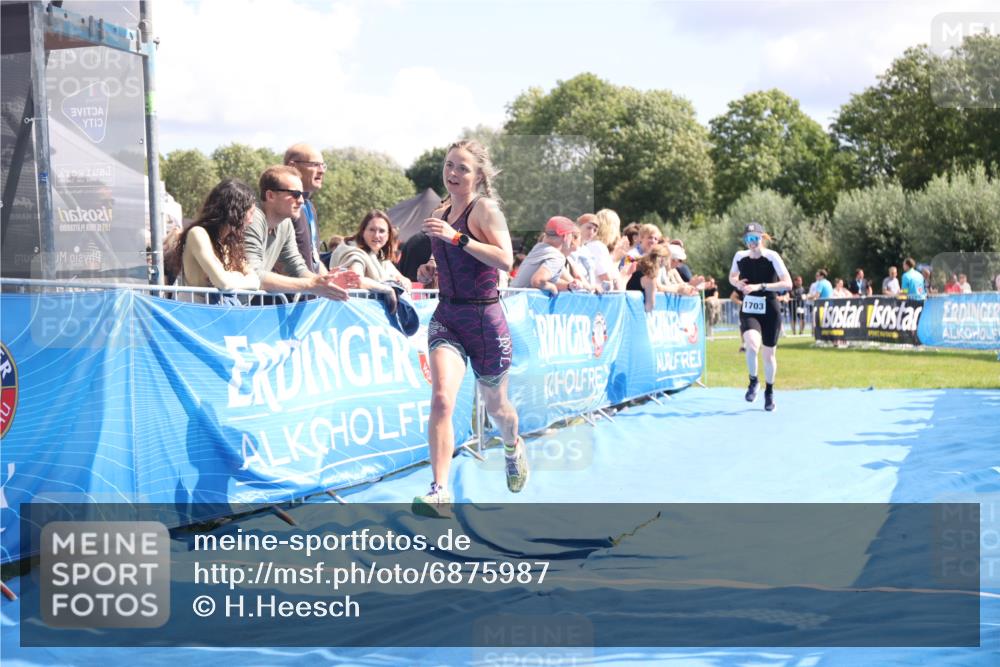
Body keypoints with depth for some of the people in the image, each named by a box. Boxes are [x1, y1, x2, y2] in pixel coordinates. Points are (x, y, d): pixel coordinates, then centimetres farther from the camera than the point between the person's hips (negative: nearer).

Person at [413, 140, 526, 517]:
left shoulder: (485, 208, -10)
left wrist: (456, 237, -29)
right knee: (441, 398, -20)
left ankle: (513, 447, 51)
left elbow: (505, 260, -25)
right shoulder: (440, 215, 9)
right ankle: (440, 493, -24)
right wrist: (430, 271, 12)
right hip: (446, 317, 4)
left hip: (484, 319, -4)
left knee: (495, 405, 15)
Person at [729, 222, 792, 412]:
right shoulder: (740, 257, -2)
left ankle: (769, 392, 32)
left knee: (769, 354, 8)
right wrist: (737, 283, -6)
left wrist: (760, 286, -25)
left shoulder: (772, 257, -13)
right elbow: (732, 277, 18)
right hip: (748, 311, 1)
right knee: (752, 344, -27)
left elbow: (788, 284, -18)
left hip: (770, 312, -1)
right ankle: (753, 381, -1)